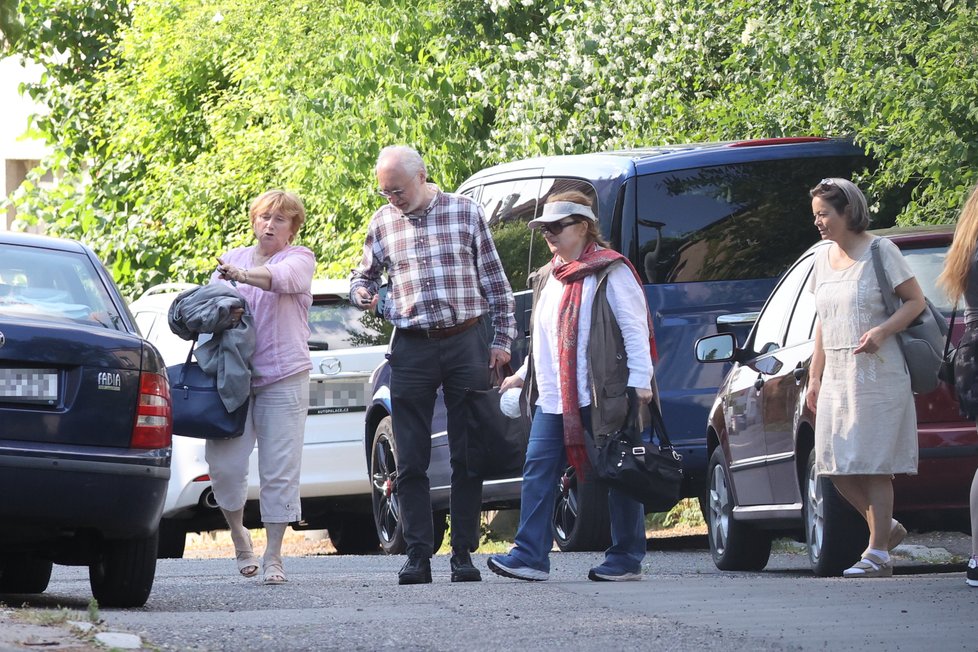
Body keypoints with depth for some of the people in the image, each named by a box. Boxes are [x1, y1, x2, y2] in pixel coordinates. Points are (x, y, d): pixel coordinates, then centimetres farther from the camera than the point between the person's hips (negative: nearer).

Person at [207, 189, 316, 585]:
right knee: (223, 461, -8)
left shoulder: (299, 259, 4)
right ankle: (238, 534, 16)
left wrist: (241, 276, -34)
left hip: (284, 378, -3)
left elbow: (281, 278, -18)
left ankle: (273, 557, 3)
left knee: (279, 470, -4)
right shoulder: (233, 259, 18)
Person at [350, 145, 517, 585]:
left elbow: (494, 280, 7)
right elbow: (363, 276, 21)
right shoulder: (382, 223, 9)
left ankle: (464, 554, 4)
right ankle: (418, 556, 2)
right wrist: (362, 293, -3)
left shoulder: (465, 212, 3)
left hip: (465, 344, -2)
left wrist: (501, 339, 2)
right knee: (411, 461, -2)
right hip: (411, 349, 2)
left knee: (467, 456, 0)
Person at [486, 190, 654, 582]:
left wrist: (639, 381, -16)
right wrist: (524, 373, 24)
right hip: (552, 398, 8)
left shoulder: (609, 271, -5)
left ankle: (626, 559, 5)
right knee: (538, 470, -2)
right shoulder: (547, 277, 20)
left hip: (600, 395, -8)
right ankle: (530, 555, -4)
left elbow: (634, 328, -9)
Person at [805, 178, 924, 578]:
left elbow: (915, 301, -6)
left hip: (877, 375, -7)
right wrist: (814, 377, 15)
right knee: (835, 465, 1)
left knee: (873, 465, -7)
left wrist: (882, 331, -22)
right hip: (836, 376, 7)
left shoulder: (879, 251, -5)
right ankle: (886, 528, 20)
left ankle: (878, 554, -4)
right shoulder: (824, 258, 14)